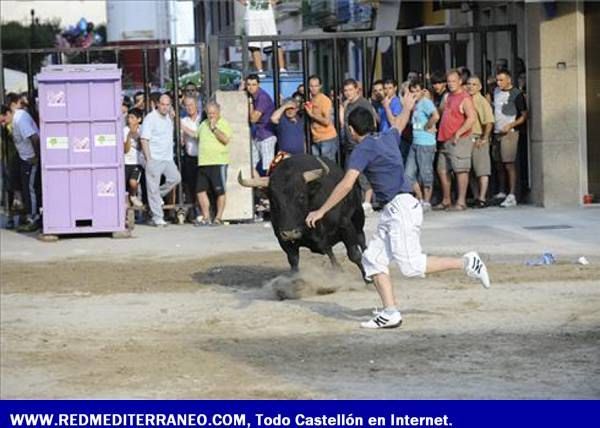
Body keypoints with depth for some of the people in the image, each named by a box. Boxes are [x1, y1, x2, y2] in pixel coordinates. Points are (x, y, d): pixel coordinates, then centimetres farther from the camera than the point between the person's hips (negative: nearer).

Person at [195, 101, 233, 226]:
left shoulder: (224, 124, -2)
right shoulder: (203, 124, 18)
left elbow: (226, 140, -15)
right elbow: (197, 137, 32)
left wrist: (214, 128, -12)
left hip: (218, 162, -6)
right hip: (203, 163, 6)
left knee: (220, 191, -1)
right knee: (201, 190, 2)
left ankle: (218, 218, 4)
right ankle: (206, 217, 8)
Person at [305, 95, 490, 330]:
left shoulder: (363, 149, -10)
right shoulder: (388, 138, 14)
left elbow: (346, 185, -19)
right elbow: (399, 124, 38)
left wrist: (321, 211, -16)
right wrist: (407, 107, 60)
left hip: (401, 207, -10)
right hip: (392, 212, 10)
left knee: (411, 265, -12)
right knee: (373, 258, 5)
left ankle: (467, 263, -3)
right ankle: (390, 313, -2)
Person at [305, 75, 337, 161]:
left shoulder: (325, 100, -11)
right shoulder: (310, 100, 11)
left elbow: (327, 121, -18)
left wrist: (311, 114, -15)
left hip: (327, 139, -7)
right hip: (315, 140, 7)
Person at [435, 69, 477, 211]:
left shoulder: (465, 98, -10)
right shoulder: (448, 97, 17)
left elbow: (472, 118, -20)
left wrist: (458, 133, -20)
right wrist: (442, 136, 18)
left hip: (459, 140, -9)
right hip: (445, 140, 9)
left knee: (461, 170, -8)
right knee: (442, 170, 11)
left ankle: (461, 202, -8)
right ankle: (446, 200, 21)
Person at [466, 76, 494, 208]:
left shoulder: (482, 102, -8)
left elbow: (489, 122, -14)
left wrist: (484, 139, -16)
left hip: (478, 140, -7)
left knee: (482, 170, -4)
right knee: (471, 170, 10)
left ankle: (482, 198, -4)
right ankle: (476, 196, 17)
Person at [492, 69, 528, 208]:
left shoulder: (516, 94, -7)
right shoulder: (496, 91, 12)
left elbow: (524, 116, -7)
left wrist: (510, 125, -19)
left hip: (509, 133, -7)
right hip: (496, 133, 7)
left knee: (509, 165, -11)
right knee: (499, 165, 11)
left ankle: (511, 196, -13)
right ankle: (501, 193, 21)